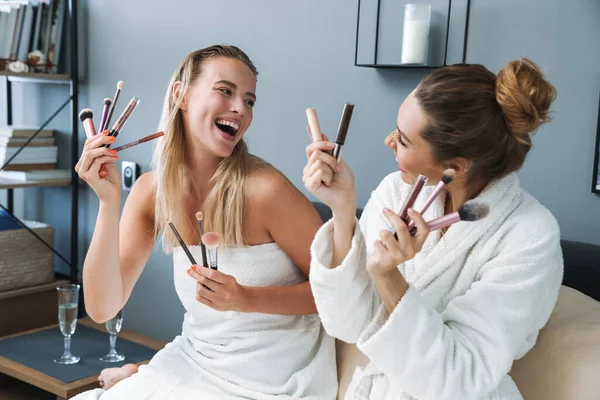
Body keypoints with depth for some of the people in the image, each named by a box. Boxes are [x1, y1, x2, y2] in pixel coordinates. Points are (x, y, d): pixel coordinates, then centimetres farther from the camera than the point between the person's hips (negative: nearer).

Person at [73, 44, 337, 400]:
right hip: (194, 360, 4)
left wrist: (246, 300, -26)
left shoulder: (264, 189, -20)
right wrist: (109, 201, -19)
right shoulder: (151, 191, -5)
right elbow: (102, 309, -10)